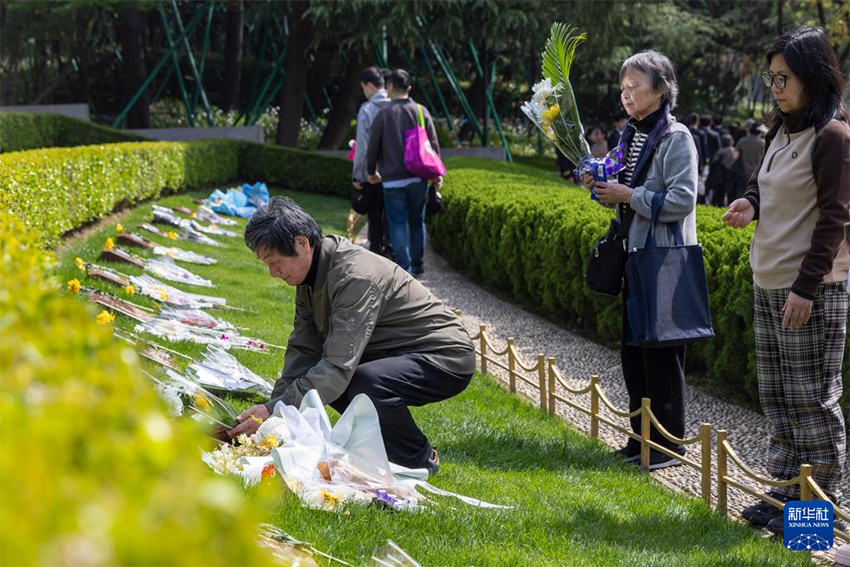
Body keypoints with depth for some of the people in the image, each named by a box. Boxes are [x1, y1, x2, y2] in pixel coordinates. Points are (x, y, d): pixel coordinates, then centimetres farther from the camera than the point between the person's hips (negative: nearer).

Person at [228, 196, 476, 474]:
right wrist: (273, 405, -11)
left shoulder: (356, 276, -29)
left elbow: (339, 366, -34)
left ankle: (420, 460, -10)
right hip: (396, 355, 10)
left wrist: (275, 411, -34)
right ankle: (382, 444, 12)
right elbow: (302, 350, 1)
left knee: (366, 383, -35)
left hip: (447, 358, -10)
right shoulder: (310, 276, 1)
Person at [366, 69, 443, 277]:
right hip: (418, 178, 3)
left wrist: (371, 172, 15)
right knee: (417, 222, 15)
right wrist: (436, 173, 11)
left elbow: (373, 147, -1)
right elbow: (433, 145, 2)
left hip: (393, 180, -3)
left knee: (398, 224, 2)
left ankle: (404, 267, -3)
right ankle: (418, 265, 20)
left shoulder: (383, 114, -6)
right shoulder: (421, 111, 1)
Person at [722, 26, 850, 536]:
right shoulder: (781, 131, 12)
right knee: (778, 398, 14)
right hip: (768, 283, 9)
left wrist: (807, 286, -19)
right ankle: (787, 491, 23)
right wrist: (751, 203, 0)